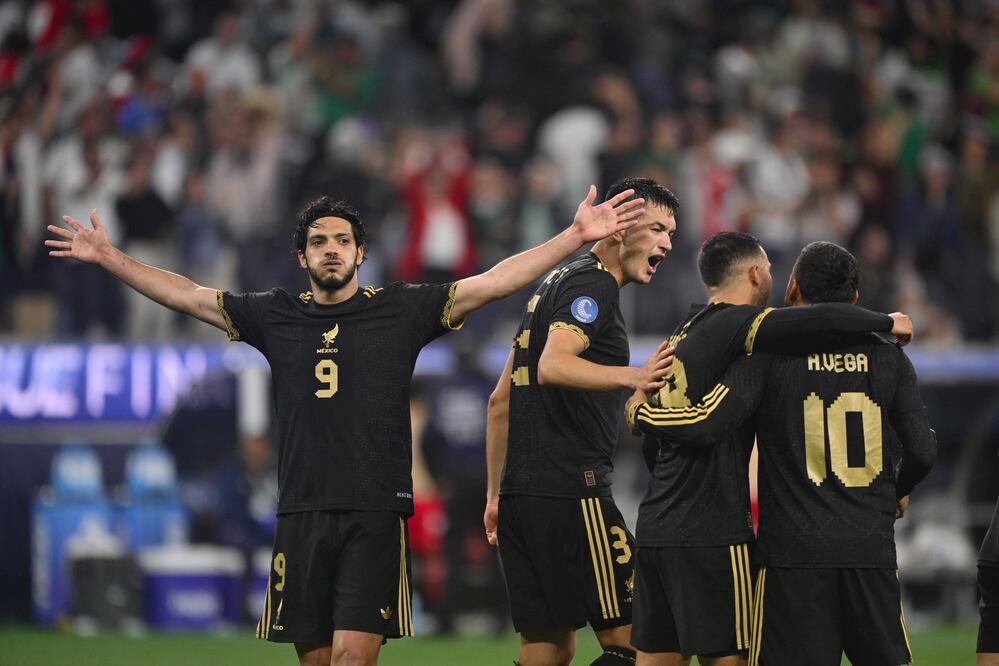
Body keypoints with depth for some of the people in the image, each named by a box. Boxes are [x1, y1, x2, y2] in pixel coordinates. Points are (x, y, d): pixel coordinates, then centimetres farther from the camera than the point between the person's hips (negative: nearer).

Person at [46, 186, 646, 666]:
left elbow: (492, 284, -1)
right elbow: (190, 296, 16)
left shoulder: (401, 310, 4)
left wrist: (574, 238, -8)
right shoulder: (277, 317, 10)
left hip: (376, 514, -3)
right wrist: (111, 259, 16)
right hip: (302, 513, 3)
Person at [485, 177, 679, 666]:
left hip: (521, 494, 10)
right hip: (571, 492, -10)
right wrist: (633, 377, -36)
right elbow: (553, 366, -25)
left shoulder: (556, 285, 24)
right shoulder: (592, 284, -7)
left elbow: (501, 401, 26)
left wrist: (496, 493, 28)